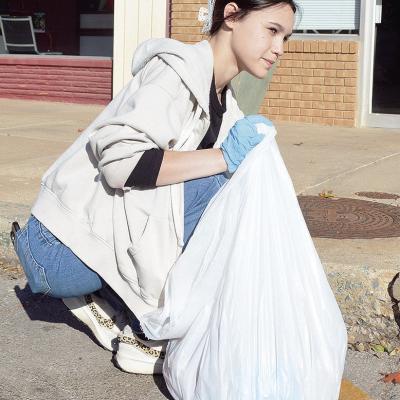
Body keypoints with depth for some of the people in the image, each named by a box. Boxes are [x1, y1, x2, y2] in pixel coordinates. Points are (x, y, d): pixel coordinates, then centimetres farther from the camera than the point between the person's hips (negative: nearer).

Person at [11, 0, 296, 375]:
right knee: (207, 188, -21)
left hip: (102, 233, 9)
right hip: (63, 249, -9)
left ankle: (106, 301, 10)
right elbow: (119, 160, -29)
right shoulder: (179, 71, -17)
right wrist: (223, 158, -25)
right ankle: (148, 337, -9)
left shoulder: (224, 101, 10)